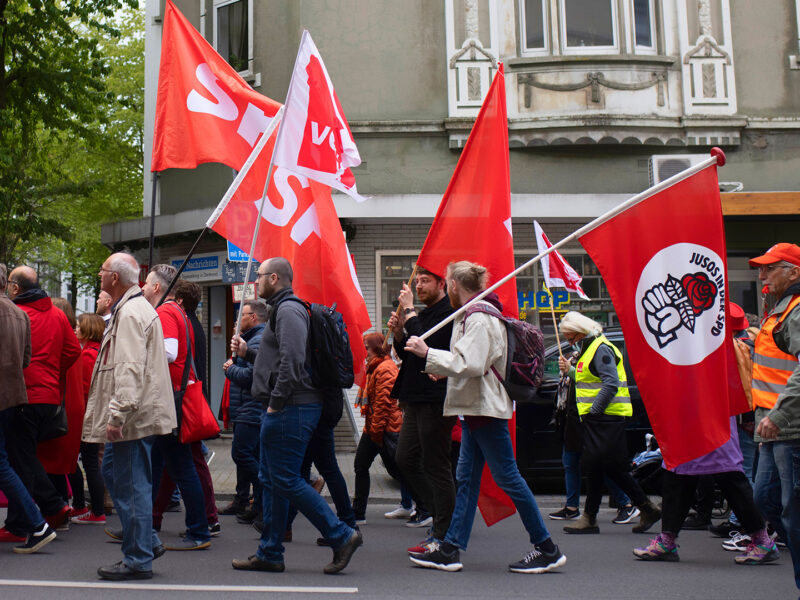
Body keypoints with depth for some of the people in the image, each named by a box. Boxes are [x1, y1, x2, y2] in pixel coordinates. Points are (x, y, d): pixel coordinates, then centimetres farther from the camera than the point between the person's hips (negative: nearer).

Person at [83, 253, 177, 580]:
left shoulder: (131, 313, -16)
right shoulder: (129, 309, 19)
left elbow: (130, 369, -25)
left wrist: (117, 414, -27)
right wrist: (115, 413, 25)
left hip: (134, 416, -11)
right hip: (132, 414, 11)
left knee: (131, 486, -5)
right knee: (111, 472, 18)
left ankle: (138, 560, 4)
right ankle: (148, 541, 23)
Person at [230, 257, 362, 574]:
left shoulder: (289, 311, -13)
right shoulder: (282, 310, 21)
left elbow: (293, 361, -24)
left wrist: (276, 403, -20)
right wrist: (247, 352, 19)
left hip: (291, 409, -11)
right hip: (282, 409, 11)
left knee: (286, 480, -9)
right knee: (271, 480, 13)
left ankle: (342, 536, -4)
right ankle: (269, 554, 19)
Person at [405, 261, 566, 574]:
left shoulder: (480, 318, -16)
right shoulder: (472, 315, 16)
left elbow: (471, 363, -26)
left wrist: (428, 353, -23)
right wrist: (439, 368, 30)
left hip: (487, 408, -11)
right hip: (476, 407, 11)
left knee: (507, 477, -5)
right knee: (466, 477, 9)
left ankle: (547, 549, 4)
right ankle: (449, 550, 12)